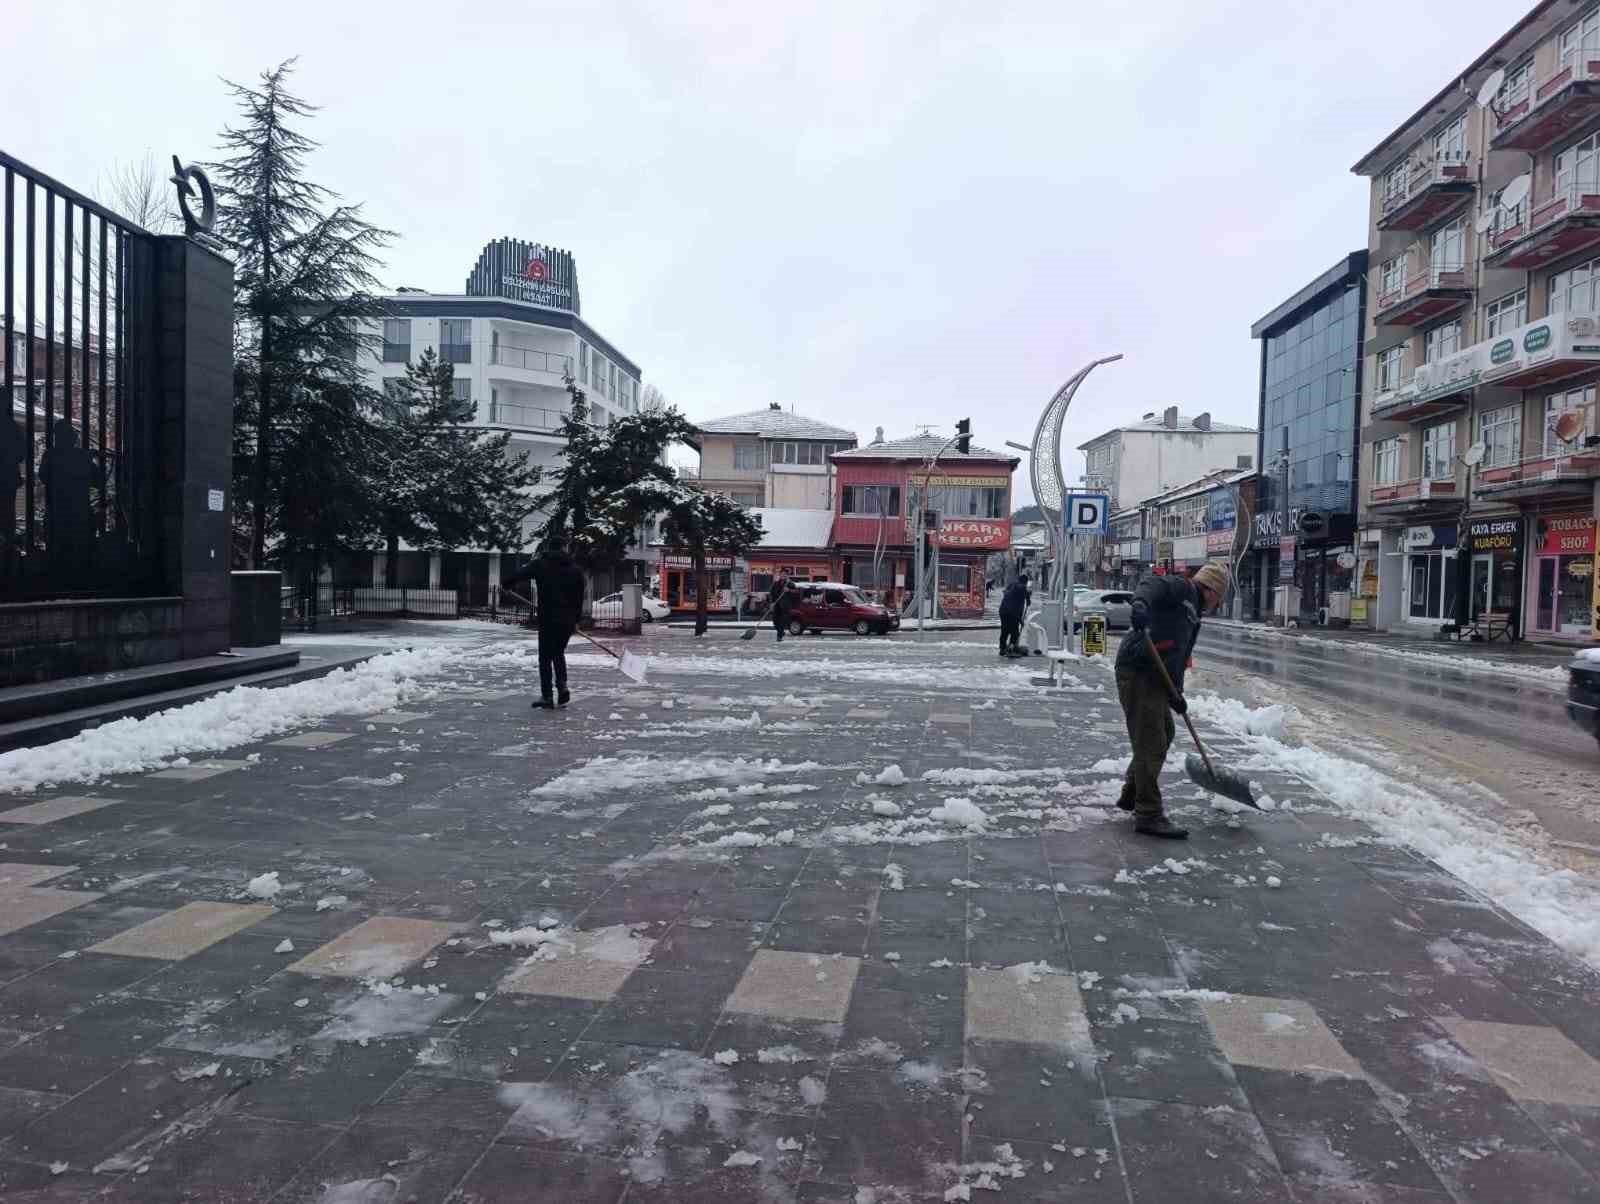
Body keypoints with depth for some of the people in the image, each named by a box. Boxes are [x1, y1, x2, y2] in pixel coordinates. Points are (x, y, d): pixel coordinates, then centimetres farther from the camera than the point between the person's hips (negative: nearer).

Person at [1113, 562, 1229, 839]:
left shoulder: (1193, 613, 25)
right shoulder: (1181, 589, -3)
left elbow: (1179, 656, 22)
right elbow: (1151, 585, -24)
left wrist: (1175, 694, 12)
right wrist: (1140, 605, -45)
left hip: (1156, 678, 11)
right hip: (1138, 672, -11)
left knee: (1164, 735, 24)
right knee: (1151, 744, -8)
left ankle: (1131, 795, 36)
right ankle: (1149, 816, -3)